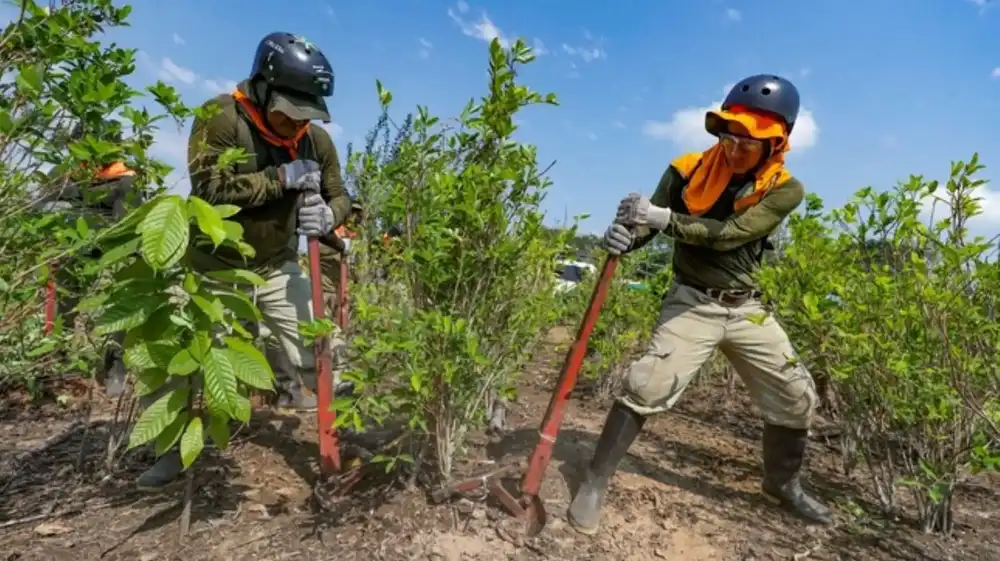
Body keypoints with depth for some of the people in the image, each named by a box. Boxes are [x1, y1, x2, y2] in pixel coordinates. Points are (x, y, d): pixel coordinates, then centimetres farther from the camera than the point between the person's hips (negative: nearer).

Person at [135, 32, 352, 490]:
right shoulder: (220, 118, -18)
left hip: (278, 266, 3)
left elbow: (340, 198, 1)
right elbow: (208, 186, -28)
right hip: (216, 267, -2)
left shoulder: (316, 140, -5)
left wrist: (326, 217, -22)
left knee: (317, 352, 3)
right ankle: (174, 448, 32)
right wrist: (279, 178, -29)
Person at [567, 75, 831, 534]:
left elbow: (728, 234, -23)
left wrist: (663, 217, -33)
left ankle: (783, 484, 38)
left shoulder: (785, 190, -7)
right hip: (691, 303, -3)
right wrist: (624, 234, -29)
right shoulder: (689, 170, -7)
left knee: (796, 398, 9)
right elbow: (649, 220, -5)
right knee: (647, 387, -19)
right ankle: (594, 483, -3)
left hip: (747, 309, 3)